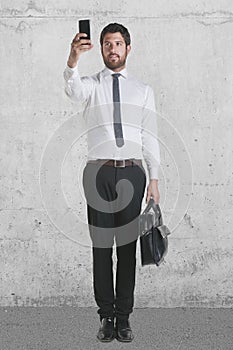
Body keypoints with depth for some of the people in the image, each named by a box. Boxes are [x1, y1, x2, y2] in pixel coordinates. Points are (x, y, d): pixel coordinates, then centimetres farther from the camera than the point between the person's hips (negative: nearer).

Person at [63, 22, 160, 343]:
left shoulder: (143, 91, 12)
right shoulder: (91, 85, 9)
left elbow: (150, 137, 7)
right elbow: (73, 90, -17)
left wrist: (154, 179, -1)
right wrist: (73, 59, -37)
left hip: (132, 172, 1)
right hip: (99, 172, -1)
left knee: (128, 247, 5)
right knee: (101, 246, 3)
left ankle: (124, 317, 15)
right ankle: (106, 316, 14)